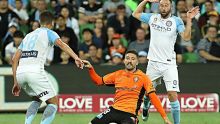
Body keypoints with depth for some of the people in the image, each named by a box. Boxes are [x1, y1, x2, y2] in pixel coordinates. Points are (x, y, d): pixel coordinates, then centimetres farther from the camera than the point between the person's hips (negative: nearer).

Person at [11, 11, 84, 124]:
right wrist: (76, 58, -24)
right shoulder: (49, 33, 11)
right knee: (53, 102, 5)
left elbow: (14, 59, 23)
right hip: (35, 71, -6)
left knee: (37, 100, 28)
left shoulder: (28, 36, 28)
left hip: (20, 72, 6)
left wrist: (16, 82, 25)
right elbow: (61, 44, -11)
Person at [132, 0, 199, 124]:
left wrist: (189, 20, -26)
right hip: (153, 63, 3)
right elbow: (135, 14, 19)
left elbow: (186, 37, -15)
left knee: (173, 95, -13)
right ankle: (146, 107, 47)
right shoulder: (152, 18, 5)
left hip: (169, 64, -3)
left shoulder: (176, 21, -4)